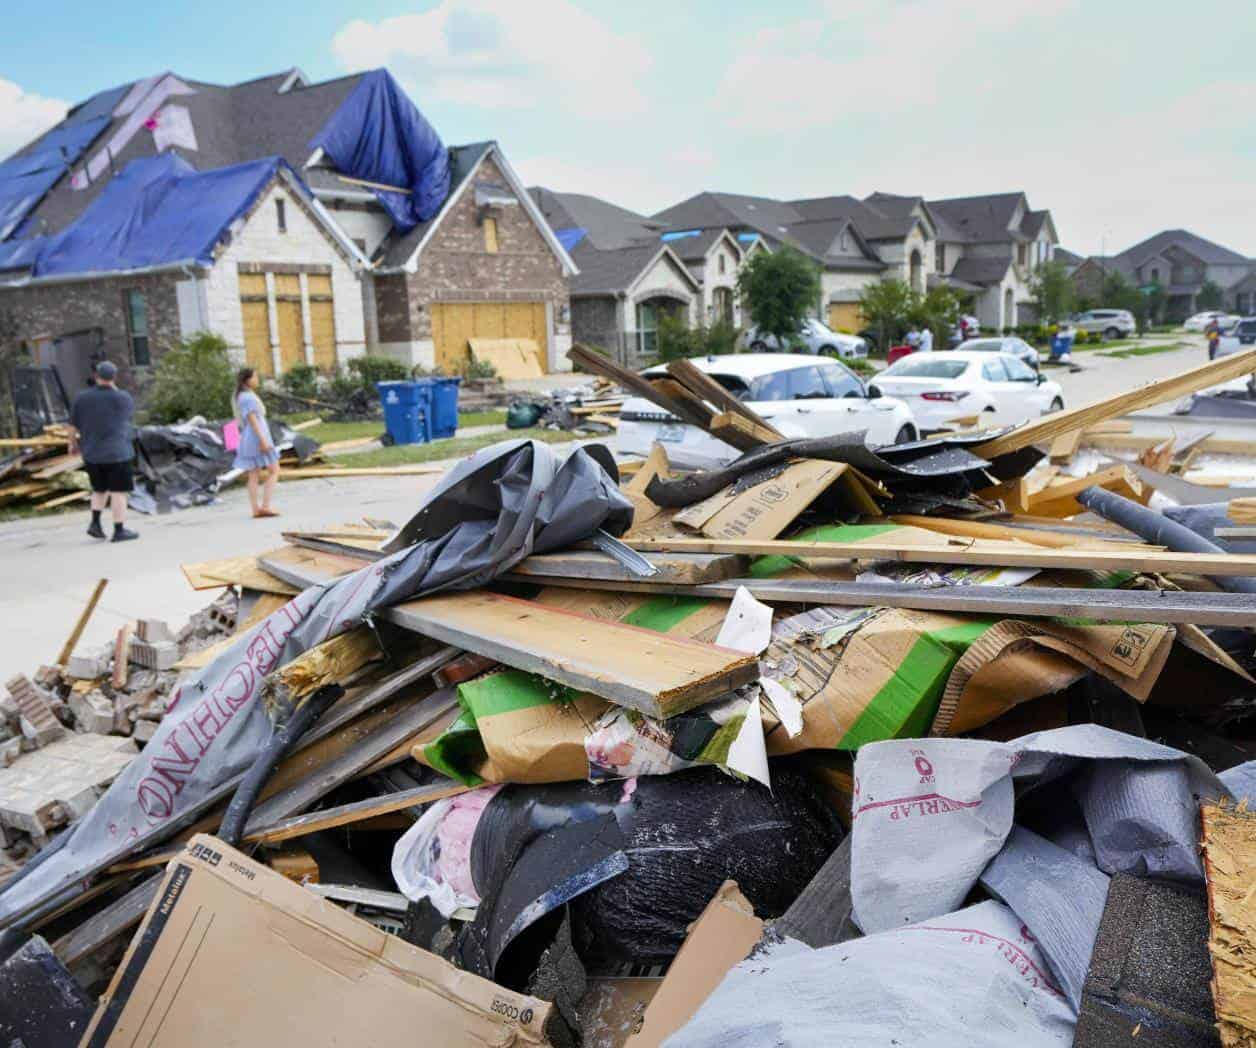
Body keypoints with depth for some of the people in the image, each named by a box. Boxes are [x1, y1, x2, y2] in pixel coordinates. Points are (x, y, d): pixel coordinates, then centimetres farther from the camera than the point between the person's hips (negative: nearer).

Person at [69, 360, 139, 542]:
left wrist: (73, 444, 21)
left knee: (101, 489, 21)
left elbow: (73, 427, 4)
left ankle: (95, 523, 9)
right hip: (116, 452, -4)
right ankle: (119, 531, 1)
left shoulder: (82, 398, -1)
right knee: (118, 491, 1)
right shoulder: (122, 398, -8)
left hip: (91, 453, 4)